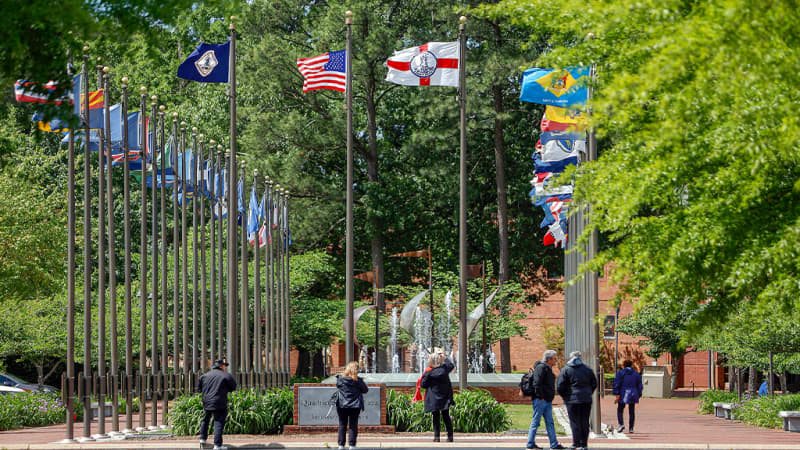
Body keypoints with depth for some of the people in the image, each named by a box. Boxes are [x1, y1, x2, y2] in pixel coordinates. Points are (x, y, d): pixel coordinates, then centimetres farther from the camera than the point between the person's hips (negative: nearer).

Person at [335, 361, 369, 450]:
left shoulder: (340, 379, -5)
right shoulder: (358, 380, -10)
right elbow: (365, 390, 0)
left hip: (342, 405, 1)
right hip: (355, 406, -1)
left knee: (342, 425, 10)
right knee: (353, 425, 5)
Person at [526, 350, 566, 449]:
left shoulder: (548, 368, 18)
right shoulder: (541, 367, -13)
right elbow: (536, 383, -22)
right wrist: (540, 397, -21)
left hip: (547, 401, 10)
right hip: (539, 400, -10)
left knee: (550, 423, 8)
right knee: (535, 422, -5)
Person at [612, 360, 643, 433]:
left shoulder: (620, 373, -1)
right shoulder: (636, 374, 9)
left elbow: (617, 384, -7)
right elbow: (639, 385, 11)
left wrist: (617, 394, -8)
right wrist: (638, 395, 15)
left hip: (623, 394, -3)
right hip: (633, 395, 3)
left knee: (620, 411, 5)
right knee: (632, 412, 8)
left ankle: (621, 424, -17)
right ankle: (631, 428, 7)